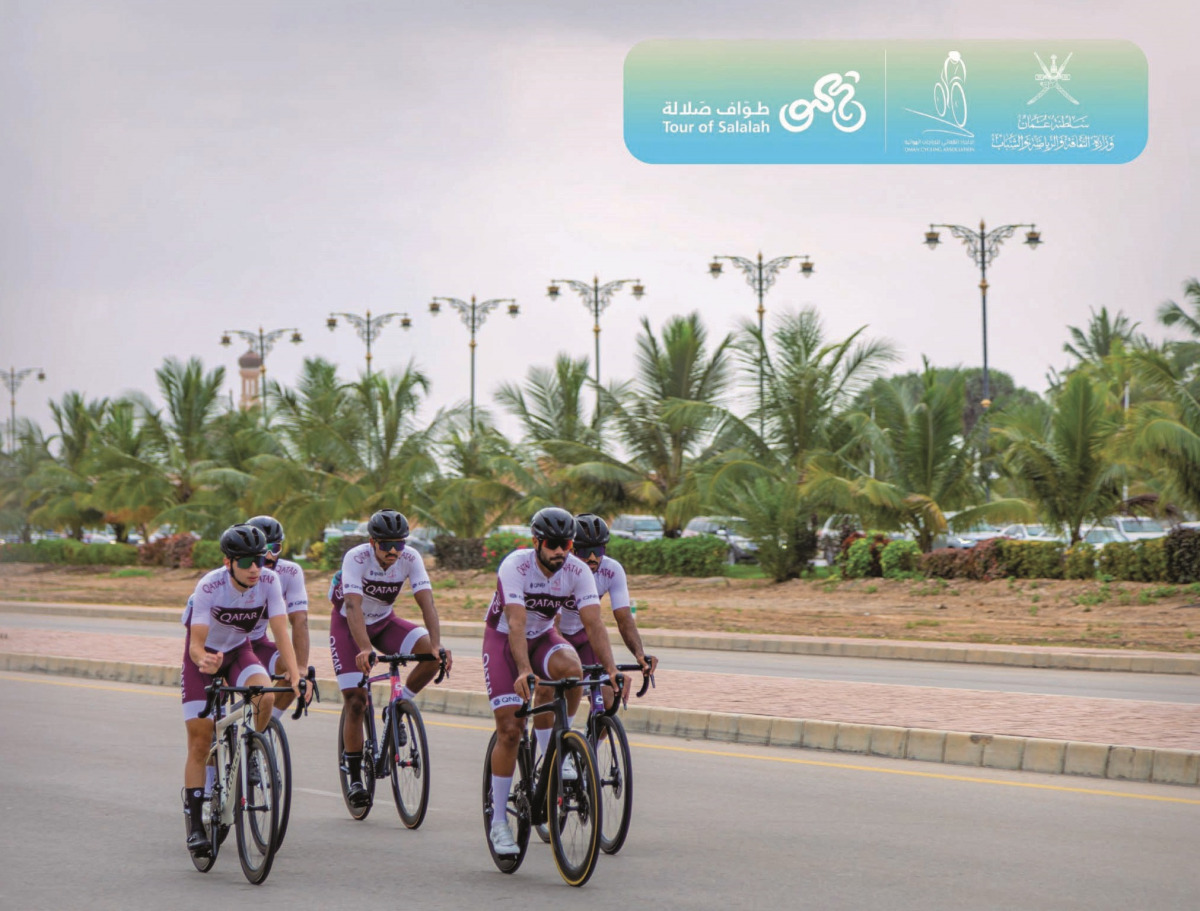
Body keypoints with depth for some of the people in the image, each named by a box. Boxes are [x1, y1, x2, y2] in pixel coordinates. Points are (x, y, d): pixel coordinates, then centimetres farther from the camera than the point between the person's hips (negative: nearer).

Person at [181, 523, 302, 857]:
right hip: (204, 656, -2)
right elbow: (196, 643, -31)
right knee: (200, 742, -8)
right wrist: (203, 661, -54)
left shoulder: (269, 582, -22)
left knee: (266, 697, -30)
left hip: (239, 651, 2)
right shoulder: (209, 587, -30)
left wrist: (295, 675, -39)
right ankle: (196, 826, -1)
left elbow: (281, 632, -26)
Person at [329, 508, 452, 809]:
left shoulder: (410, 558, -20)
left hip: (384, 622, 3)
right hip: (347, 625, -3)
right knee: (356, 701, -11)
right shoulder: (356, 558, -29)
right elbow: (353, 607, -40)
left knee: (434, 655, -22)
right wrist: (364, 649, -54)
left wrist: (436, 645, -43)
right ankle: (354, 778, 2)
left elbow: (426, 602, -28)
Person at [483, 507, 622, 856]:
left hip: (543, 636, 3)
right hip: (503, 639, -3)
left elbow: (593, 622, -24)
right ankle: (498, 821, -1)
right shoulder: (515, 566, -28)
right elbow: (516, 623, -38)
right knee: (509, 730, -12)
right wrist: (523, 670, -51)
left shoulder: (577, 571, -17)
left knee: (570, 668, -33)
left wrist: (610, 667, -40)